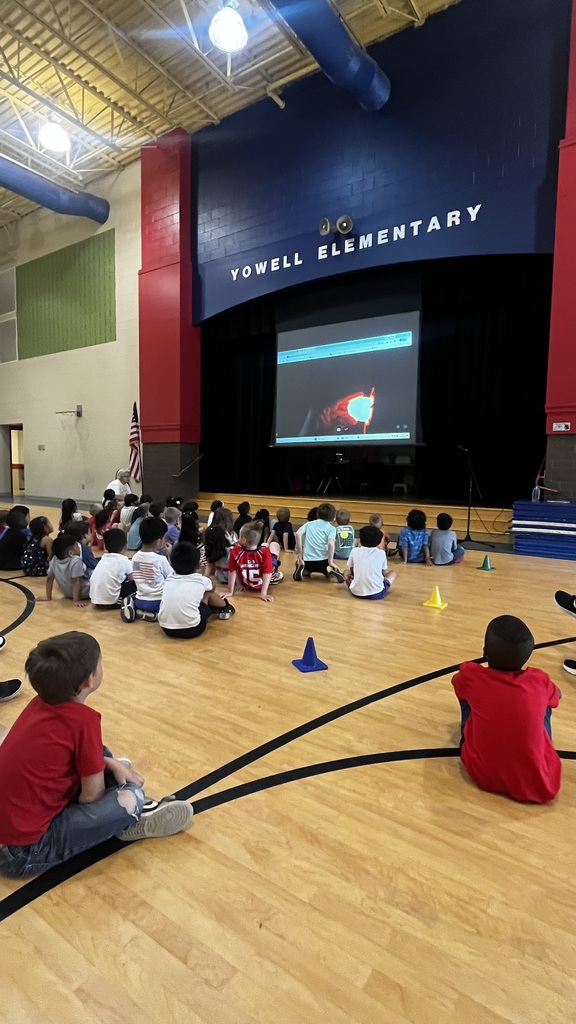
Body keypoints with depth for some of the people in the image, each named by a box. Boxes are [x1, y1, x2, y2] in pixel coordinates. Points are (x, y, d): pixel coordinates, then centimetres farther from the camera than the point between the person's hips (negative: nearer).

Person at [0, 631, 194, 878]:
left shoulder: (43, 702, -3)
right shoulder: (84, 720, -25)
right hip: (29, 849, -9)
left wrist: (110, 763, 2)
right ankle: (129, 821, 9)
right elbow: (92, 794, -16)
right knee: (129, 799, -21)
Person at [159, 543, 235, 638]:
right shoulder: (202, 580, 2)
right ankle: (225, 608, 45)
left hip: (166, 628, 4)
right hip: (192, 630, -4)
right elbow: (211, 590, 28)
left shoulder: (169, 578, 8)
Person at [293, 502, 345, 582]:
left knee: (305, 572, 37)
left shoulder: (309, 524, 12)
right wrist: (330, 562, -9)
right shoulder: (331, 528, 5)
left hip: (307, 561, 2)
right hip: (323, 562, -2)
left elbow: (298, 534, -6)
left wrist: (300, 556, -2)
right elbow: (331, 543, -15)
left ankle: (301, 567, -1)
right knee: (340, 577, 25)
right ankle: (330, 571, -11)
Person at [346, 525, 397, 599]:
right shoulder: (381, 553, -1)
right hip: (377, 594, -1)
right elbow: (384, 573, 12)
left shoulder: (354, 551, 1)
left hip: (356, 592, 2)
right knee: (392, 573, 24)